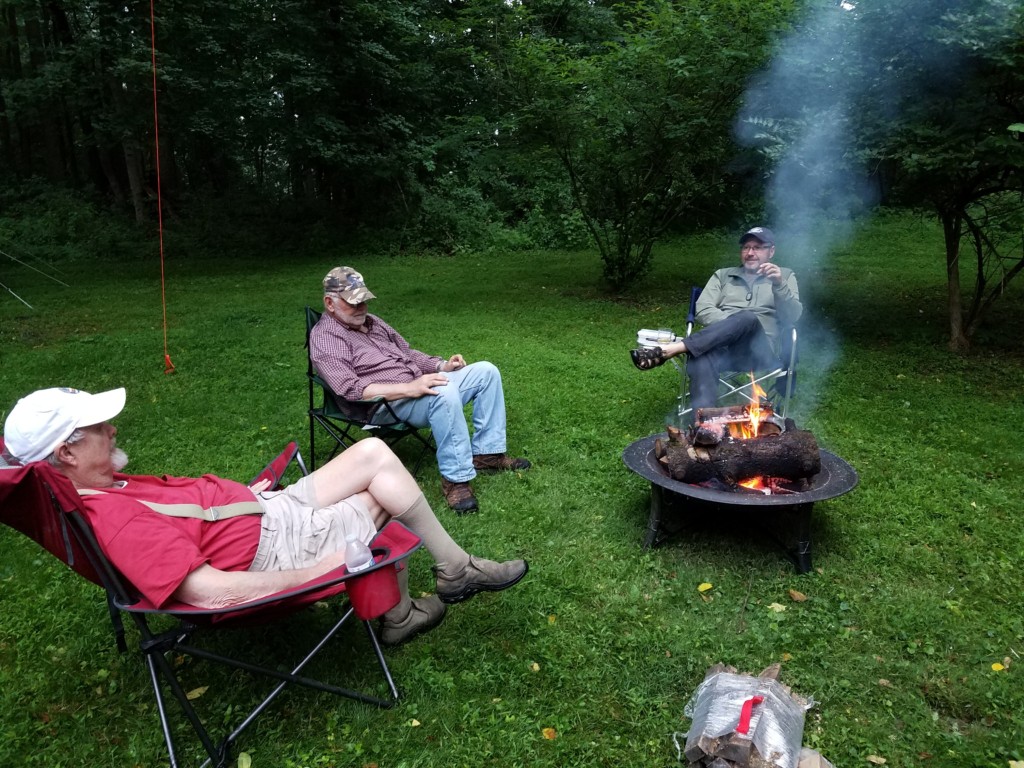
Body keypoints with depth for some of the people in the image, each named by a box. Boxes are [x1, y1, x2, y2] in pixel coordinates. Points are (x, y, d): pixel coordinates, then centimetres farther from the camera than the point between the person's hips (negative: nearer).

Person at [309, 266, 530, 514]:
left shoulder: (370, 321, 17)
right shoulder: (325, 338, -9)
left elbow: (407, 352, 24)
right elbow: (350, 389, -21)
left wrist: (441, 365, 4)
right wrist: (408, 388, -29)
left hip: (420, 387, 9)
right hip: (389, 404, -9)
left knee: (485, 371, -1)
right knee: (445, 392, -37)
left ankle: (487, 453, 1)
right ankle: (455, 478, -28)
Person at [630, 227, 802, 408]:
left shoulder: (785, 276, 20)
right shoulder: (723, 275, 24)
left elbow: (792, 318, 4)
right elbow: (703, 310, 10)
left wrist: (779, 285, -14)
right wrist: (730, 326, -10)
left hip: (759, 350, -1)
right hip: (721, 345, 1)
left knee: (749, 318, -36)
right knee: (701, 359, -37)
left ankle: (667, 350, -40)